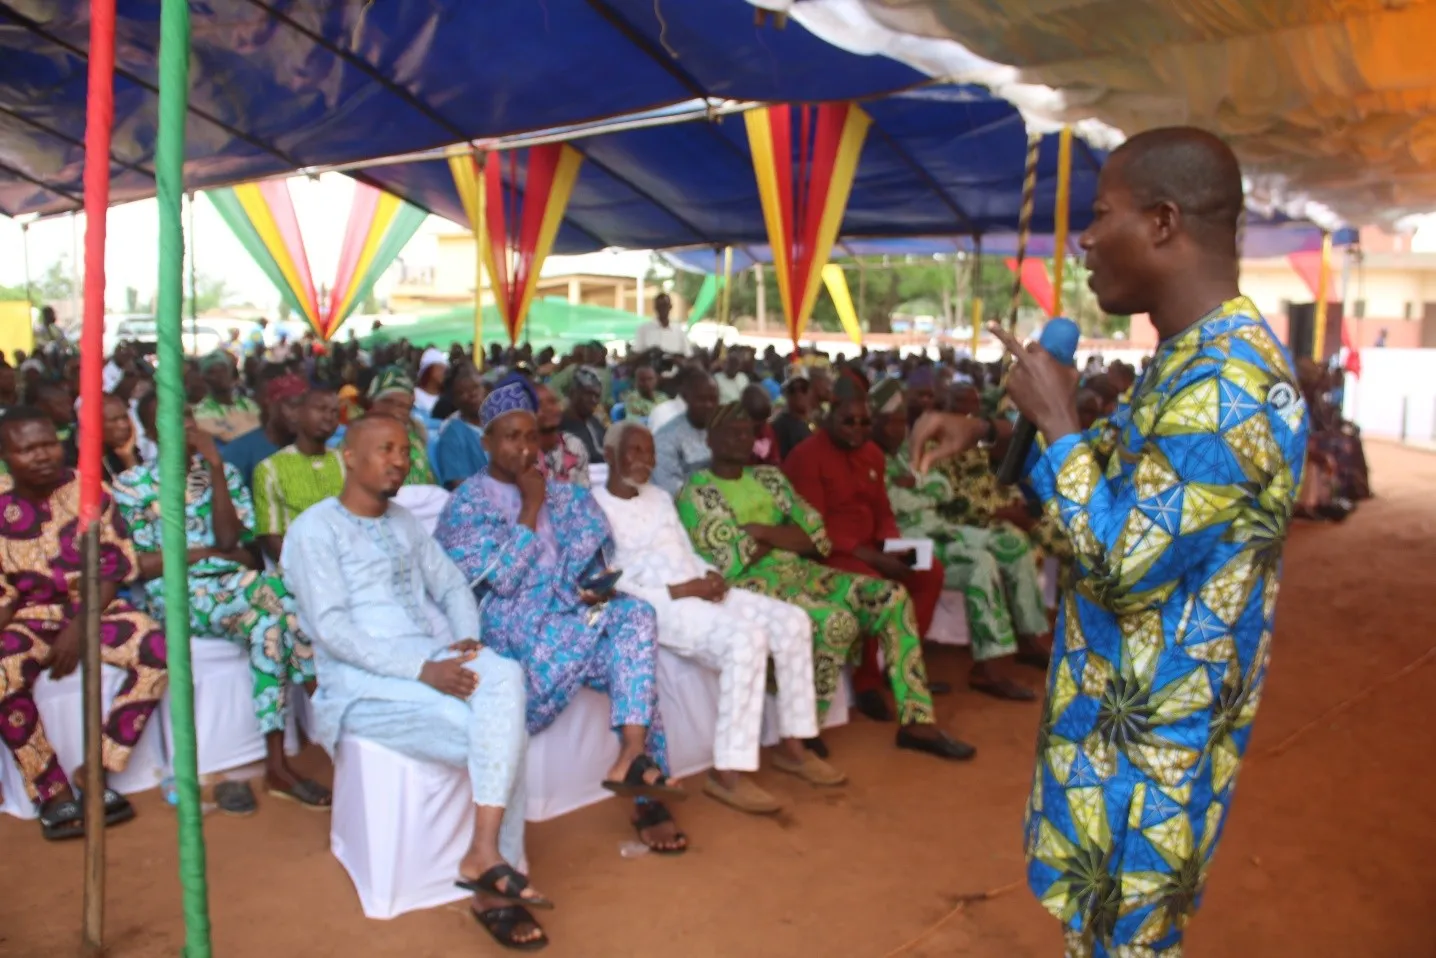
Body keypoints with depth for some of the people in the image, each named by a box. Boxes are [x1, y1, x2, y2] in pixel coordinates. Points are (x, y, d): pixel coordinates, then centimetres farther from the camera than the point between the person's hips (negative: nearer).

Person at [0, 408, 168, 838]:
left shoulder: (89, 491, -4)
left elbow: (114, 568, -4)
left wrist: (79, 628, -15)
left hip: (95, 607, 1)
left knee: (156, 648, -27)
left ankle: (96, 769, -19)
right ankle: (54, 792, -20)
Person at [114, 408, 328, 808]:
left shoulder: (224, 472, 12)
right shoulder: (132, 485, 5)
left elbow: (228, 540, -4)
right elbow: (136, 565, -2)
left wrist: (215, 468, -7)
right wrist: (203, 552, -7)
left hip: (233, 587, 4)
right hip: (174, 595, -3)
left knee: (268, 623, -31)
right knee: (283, 595, -30)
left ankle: (277, 765, -27)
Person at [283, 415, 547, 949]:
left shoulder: (404, 523, 19)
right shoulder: (316, 529, -4)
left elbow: (453, 587, 18)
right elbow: (331, 628, -14)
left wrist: (468, 638, -6)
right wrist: (422, 670, -23)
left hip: (435, 658, 6)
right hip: (365, 680, -6)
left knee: (505, 677, -26)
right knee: (499, 735, -24)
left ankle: (485, 853, -25)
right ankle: (495, 881, -11)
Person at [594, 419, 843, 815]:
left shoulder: (660, 497, 23)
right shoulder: (595, 506, -3)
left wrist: (710, 575, -1)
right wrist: (676, 590, -19)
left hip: (698, 592, 8)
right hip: (656, 604, -8)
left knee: (792, 620, -8)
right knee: (746, 636, -32)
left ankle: (792, 745, 0)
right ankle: (726, 772, -27)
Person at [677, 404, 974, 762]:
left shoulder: (769, 477, 17)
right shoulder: (697, 491, -3)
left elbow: (817, 535, 6)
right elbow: (734, 561, -15)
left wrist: (761, 531, -7)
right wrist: (786, 536, -2)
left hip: (800, 572, 7)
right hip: (750, 585, -7)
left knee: (891, 597, -9)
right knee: (837, 620, -31)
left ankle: (917, 722, -5)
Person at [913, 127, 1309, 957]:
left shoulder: (1232, 381, -28)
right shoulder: (1194, 356, 5)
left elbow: (1125, 558, -30)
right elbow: (1124, 461, 20)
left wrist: (1056, 423, -20)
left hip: (1154, 724, -9)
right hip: (1124, 701, 9)